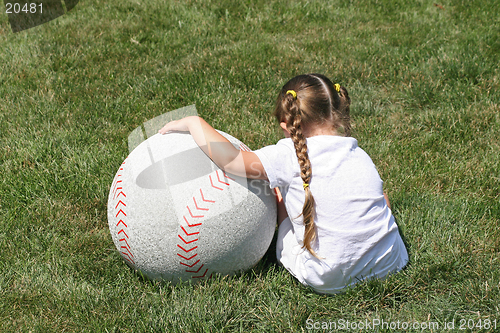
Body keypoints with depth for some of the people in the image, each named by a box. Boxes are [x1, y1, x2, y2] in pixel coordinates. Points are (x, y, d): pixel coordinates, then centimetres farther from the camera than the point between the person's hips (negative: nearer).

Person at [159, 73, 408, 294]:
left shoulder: (290, 156, -15)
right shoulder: (360, 155, 2)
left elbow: (230, 160, -22)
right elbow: (382, 204, 13)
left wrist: (193, 122, -8)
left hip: (327, 279, -4)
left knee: (282, 196, 17)